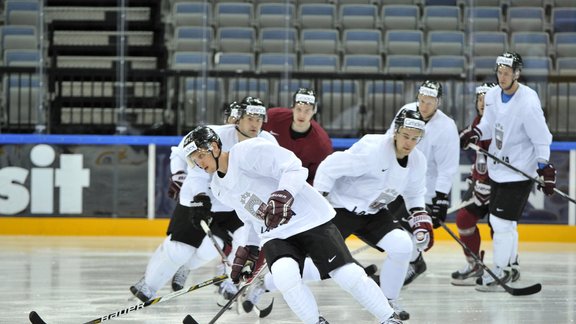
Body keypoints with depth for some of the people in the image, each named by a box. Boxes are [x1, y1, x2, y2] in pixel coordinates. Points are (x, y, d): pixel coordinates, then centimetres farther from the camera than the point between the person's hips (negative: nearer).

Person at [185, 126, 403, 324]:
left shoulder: (247, 152, -13)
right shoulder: (219, 188, 13)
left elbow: (292, 167, -20)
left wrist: (282, 197, -35)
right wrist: (248, 252, 15)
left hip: (309, 218, -6)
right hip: (274, 234, 6)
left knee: (348, 275, -12)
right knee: (284, 274, -27)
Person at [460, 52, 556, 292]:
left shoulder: (527, 103, -20)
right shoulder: (492, 96, 1)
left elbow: (541, 138, -16)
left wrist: (546, 170, -18)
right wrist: (474, 133, -7)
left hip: (519, 171, -8)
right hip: (498, 169, 8)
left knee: (501, 220, -8)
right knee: (501, 220, 16)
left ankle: (500, 271, 2)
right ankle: (510, 265, 31)